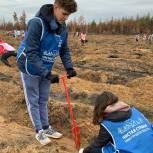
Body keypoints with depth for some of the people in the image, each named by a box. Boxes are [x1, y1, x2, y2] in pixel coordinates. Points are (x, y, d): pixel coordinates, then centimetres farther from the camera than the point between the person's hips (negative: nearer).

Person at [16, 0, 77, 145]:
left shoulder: (63, 27, -6)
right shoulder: (37, 23, -27)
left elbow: (64, 50, 4)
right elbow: (31, 53, -29)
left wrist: (69, 67, -12)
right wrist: (47, 74, -32)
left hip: (45, 69, 6)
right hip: (30, 69, -6)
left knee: (43, 100, 16)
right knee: (33, 101, 6)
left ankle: (46, 127, 28)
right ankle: (39, 131, 18)